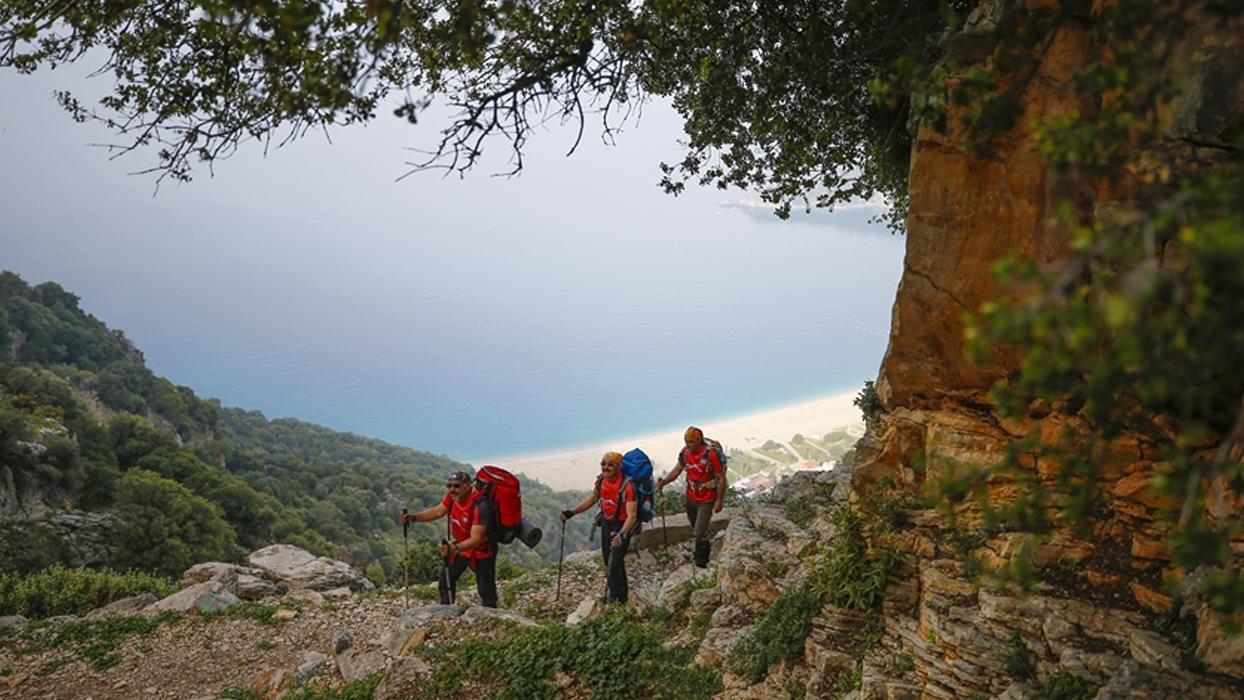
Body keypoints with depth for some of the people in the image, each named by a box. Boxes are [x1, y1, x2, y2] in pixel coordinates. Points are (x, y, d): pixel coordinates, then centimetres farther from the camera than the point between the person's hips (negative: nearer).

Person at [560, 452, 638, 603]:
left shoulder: (627, 486, -30)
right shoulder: (601, 480, -9)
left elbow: (632, 515, -34)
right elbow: (592, 499, 8)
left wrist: (622, 534, -49)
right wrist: (572, 512, -1)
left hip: (622, 525, -7)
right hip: (606, 522, 7)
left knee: (614, 564, -9)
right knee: (608, 561, 18)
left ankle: (613, 599, 8)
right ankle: (622, 593, 37)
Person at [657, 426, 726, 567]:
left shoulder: (710, 455, -26)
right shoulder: (685, 452, -9)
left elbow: (721, 478, -17)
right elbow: (677, 470, 3)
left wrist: (719, 500, -14)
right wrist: (663, 482, -14)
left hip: (706, 500, -6)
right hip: (691, 497, 6)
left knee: (700, 532, -3)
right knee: (696, 527, 23)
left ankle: (701, 564, 17)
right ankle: (705, 547, 50)